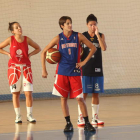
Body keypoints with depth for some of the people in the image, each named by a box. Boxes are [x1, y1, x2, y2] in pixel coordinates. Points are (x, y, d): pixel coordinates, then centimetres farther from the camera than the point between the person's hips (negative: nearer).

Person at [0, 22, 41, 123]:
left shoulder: (27, 39, -2)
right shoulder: (10, 40, -5)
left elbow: (38, 48, 11)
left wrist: (30, 55, -2)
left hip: (26, 68, 1)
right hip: (14, 68, -1)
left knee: (29, 93, -5)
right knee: (15, 93, 3)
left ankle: (29, 115, 7)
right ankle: (18, 116, 12)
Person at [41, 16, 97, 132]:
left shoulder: (78, 36, -2)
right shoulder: (58, 38, -1)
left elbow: (93, 48, 4)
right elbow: (44, 52, 4)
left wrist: (84, 62, -3)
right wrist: (44, 70, 1)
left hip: (75, 71, -1)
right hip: (62, 72, 1)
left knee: (80, 98, -3)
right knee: (63, 97, 2)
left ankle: (87, 123, 6)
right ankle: (68, 123, 11)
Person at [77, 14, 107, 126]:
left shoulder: (101, 36, 4)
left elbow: (104, 48, -13)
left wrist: (97, 34, -17)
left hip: (97, 69, 2)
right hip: (85, 70, -2)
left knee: (96, 94, 7)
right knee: (83, 94, -3)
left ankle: (95, 118, 14)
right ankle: (80, 118, 2)